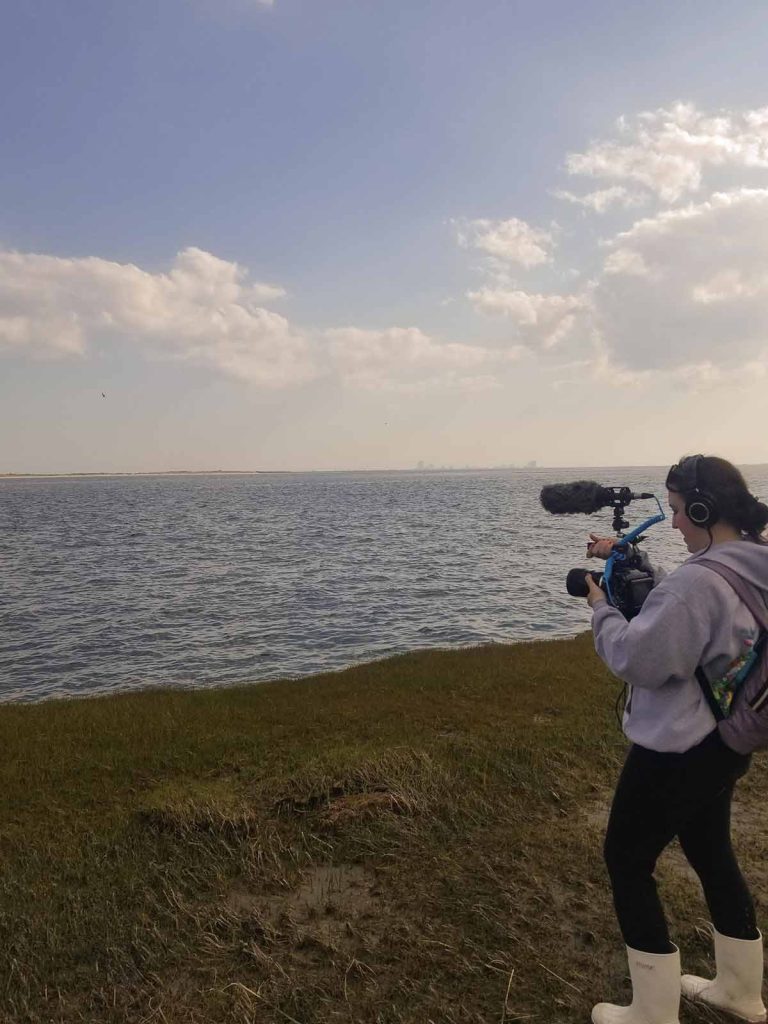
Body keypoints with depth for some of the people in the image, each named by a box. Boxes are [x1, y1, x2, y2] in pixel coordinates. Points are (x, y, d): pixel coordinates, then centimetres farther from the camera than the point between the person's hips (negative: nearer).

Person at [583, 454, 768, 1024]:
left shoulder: (698, 581, -29)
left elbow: (636, 659, -24)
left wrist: (602, 608, -8)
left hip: (677, 752, -9)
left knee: (626, 860, 8)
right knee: (712, 853, 25)